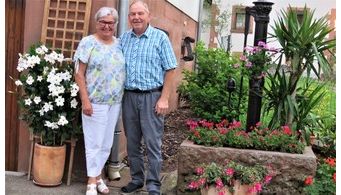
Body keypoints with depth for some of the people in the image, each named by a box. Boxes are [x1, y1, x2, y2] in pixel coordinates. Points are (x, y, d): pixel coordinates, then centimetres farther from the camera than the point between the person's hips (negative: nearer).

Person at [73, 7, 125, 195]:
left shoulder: (119, 44, 9)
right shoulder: (88, 42, -6)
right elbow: (79, 73, -9)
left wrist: (122, 97, 10)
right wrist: (85, 100, -16)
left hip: (115, 102, 5)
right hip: (95, 102, -5)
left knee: (107, 142, 13)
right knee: (94, 142, 2)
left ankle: (97, 174, 28)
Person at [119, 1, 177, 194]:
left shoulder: (160, 37, -3)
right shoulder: (123, 38, 9)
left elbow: (170, 70, -5)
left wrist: (164, 99, -11)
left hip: (152, 97, -4)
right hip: (129, 96, 5)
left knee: (153, 144, -1)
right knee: (132, 142, 12)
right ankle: (137, 179, 27)